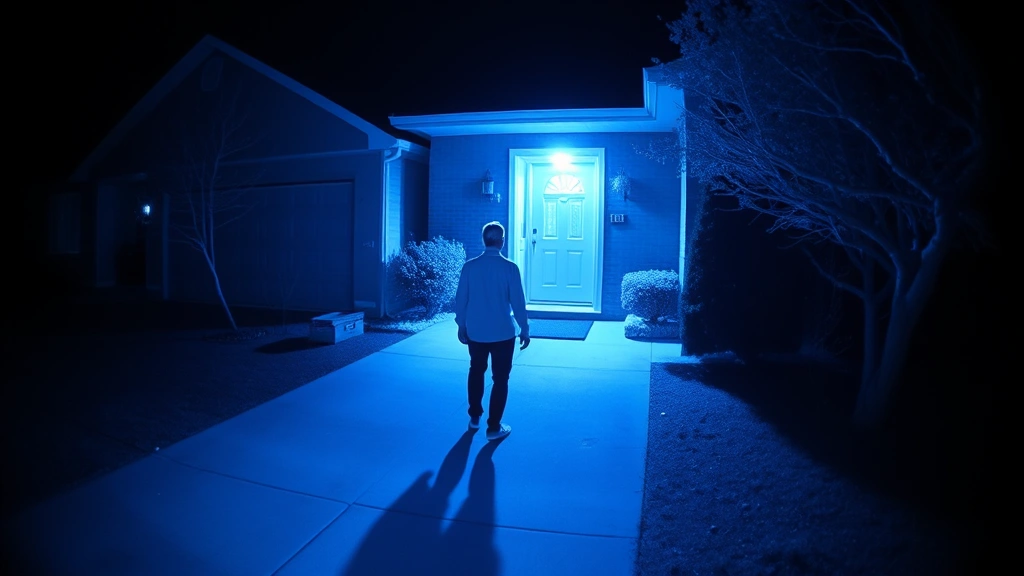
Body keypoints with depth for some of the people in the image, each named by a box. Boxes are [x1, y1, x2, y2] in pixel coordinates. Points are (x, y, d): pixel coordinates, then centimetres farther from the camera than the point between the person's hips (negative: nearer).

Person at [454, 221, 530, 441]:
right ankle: (494, 427, 14)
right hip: (503, 333, -3)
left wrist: (461, 325, 14)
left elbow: (461, 299, 1)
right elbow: (518, 301, -9)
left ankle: (474, 417, 34)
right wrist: (525, 329, 1)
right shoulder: (509, 267, -12)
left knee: (476, 372, 23)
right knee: (500, 379, 9)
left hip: (475, 331, 3)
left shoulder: (469, 266, -4)